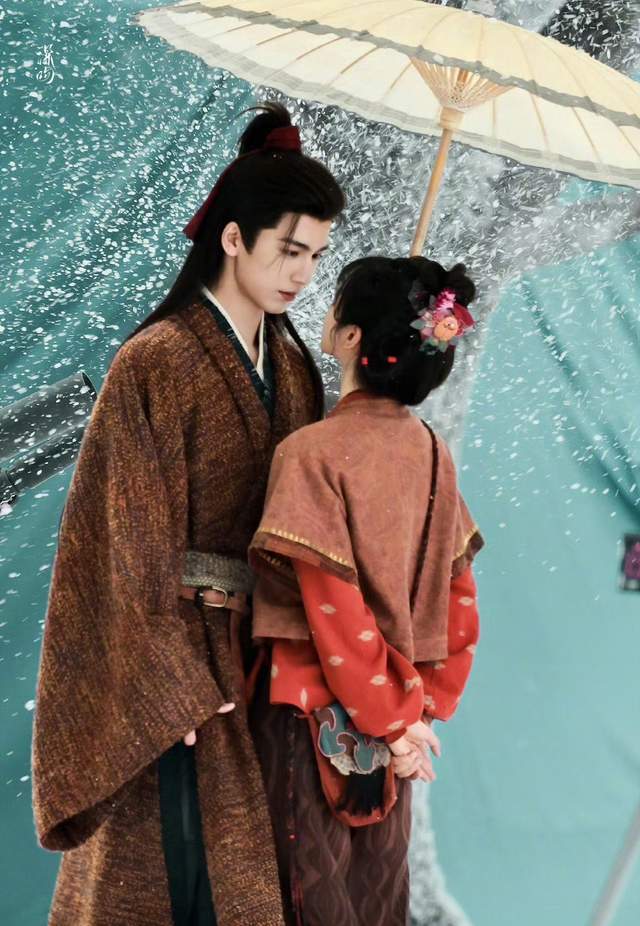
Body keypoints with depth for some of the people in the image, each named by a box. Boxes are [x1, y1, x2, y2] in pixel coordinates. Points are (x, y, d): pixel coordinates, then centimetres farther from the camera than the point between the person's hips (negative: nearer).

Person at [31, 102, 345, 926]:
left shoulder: (290, 366, 8)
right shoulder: (156, 364, -14)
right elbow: (133, 542, -15)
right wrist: (179, 686, -16)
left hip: (263, 649, 7)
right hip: (177, 654, -7)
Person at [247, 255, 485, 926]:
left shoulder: (314, 453, -19)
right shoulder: (430, 451, -1)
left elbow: (336, 612, -20)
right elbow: (459, 597, 3)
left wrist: (394, 718, -11)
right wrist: (424, 706, 9)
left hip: (318, 716, -6)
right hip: (392, 714, 6)